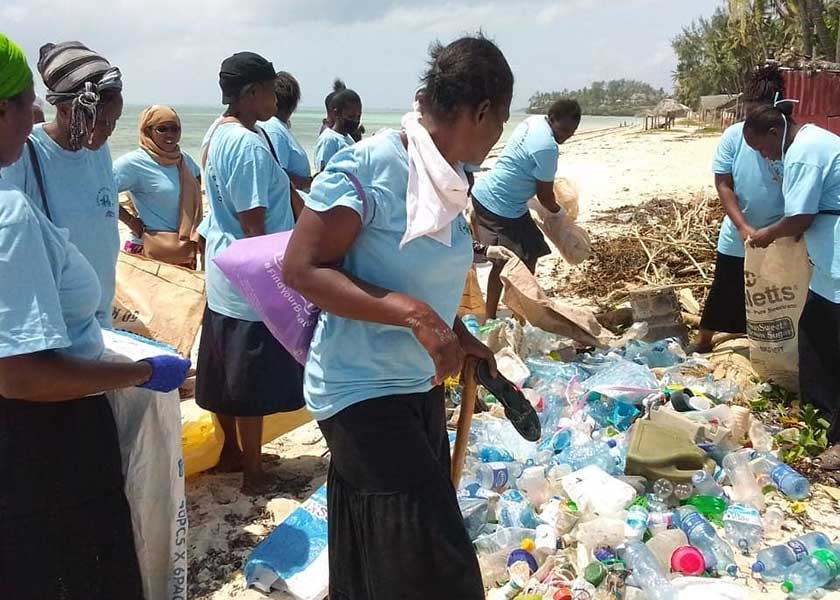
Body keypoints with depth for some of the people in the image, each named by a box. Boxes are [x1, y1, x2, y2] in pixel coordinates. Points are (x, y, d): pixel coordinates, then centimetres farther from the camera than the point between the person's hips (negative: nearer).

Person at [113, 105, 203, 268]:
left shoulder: (184, 160, 7)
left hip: (186, 251, 7)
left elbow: (197, 176, 27)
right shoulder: (134, 163, -14)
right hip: (151, 252, -7)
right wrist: (130, 220, -19)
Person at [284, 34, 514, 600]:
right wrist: (413, 315, -28)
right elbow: (302, 269, -22)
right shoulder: (369, 165, -21)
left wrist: (457, 336, 9)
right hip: (363, 390, -8)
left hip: (420, 385, 9)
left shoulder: (448, 178, 4)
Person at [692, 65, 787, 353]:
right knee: (723, 294, 14)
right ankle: (703, 342, 33)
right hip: (737, 237, 1)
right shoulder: (734, 136, -9)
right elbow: (723, 184, -8)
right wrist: (743, 226, -17)